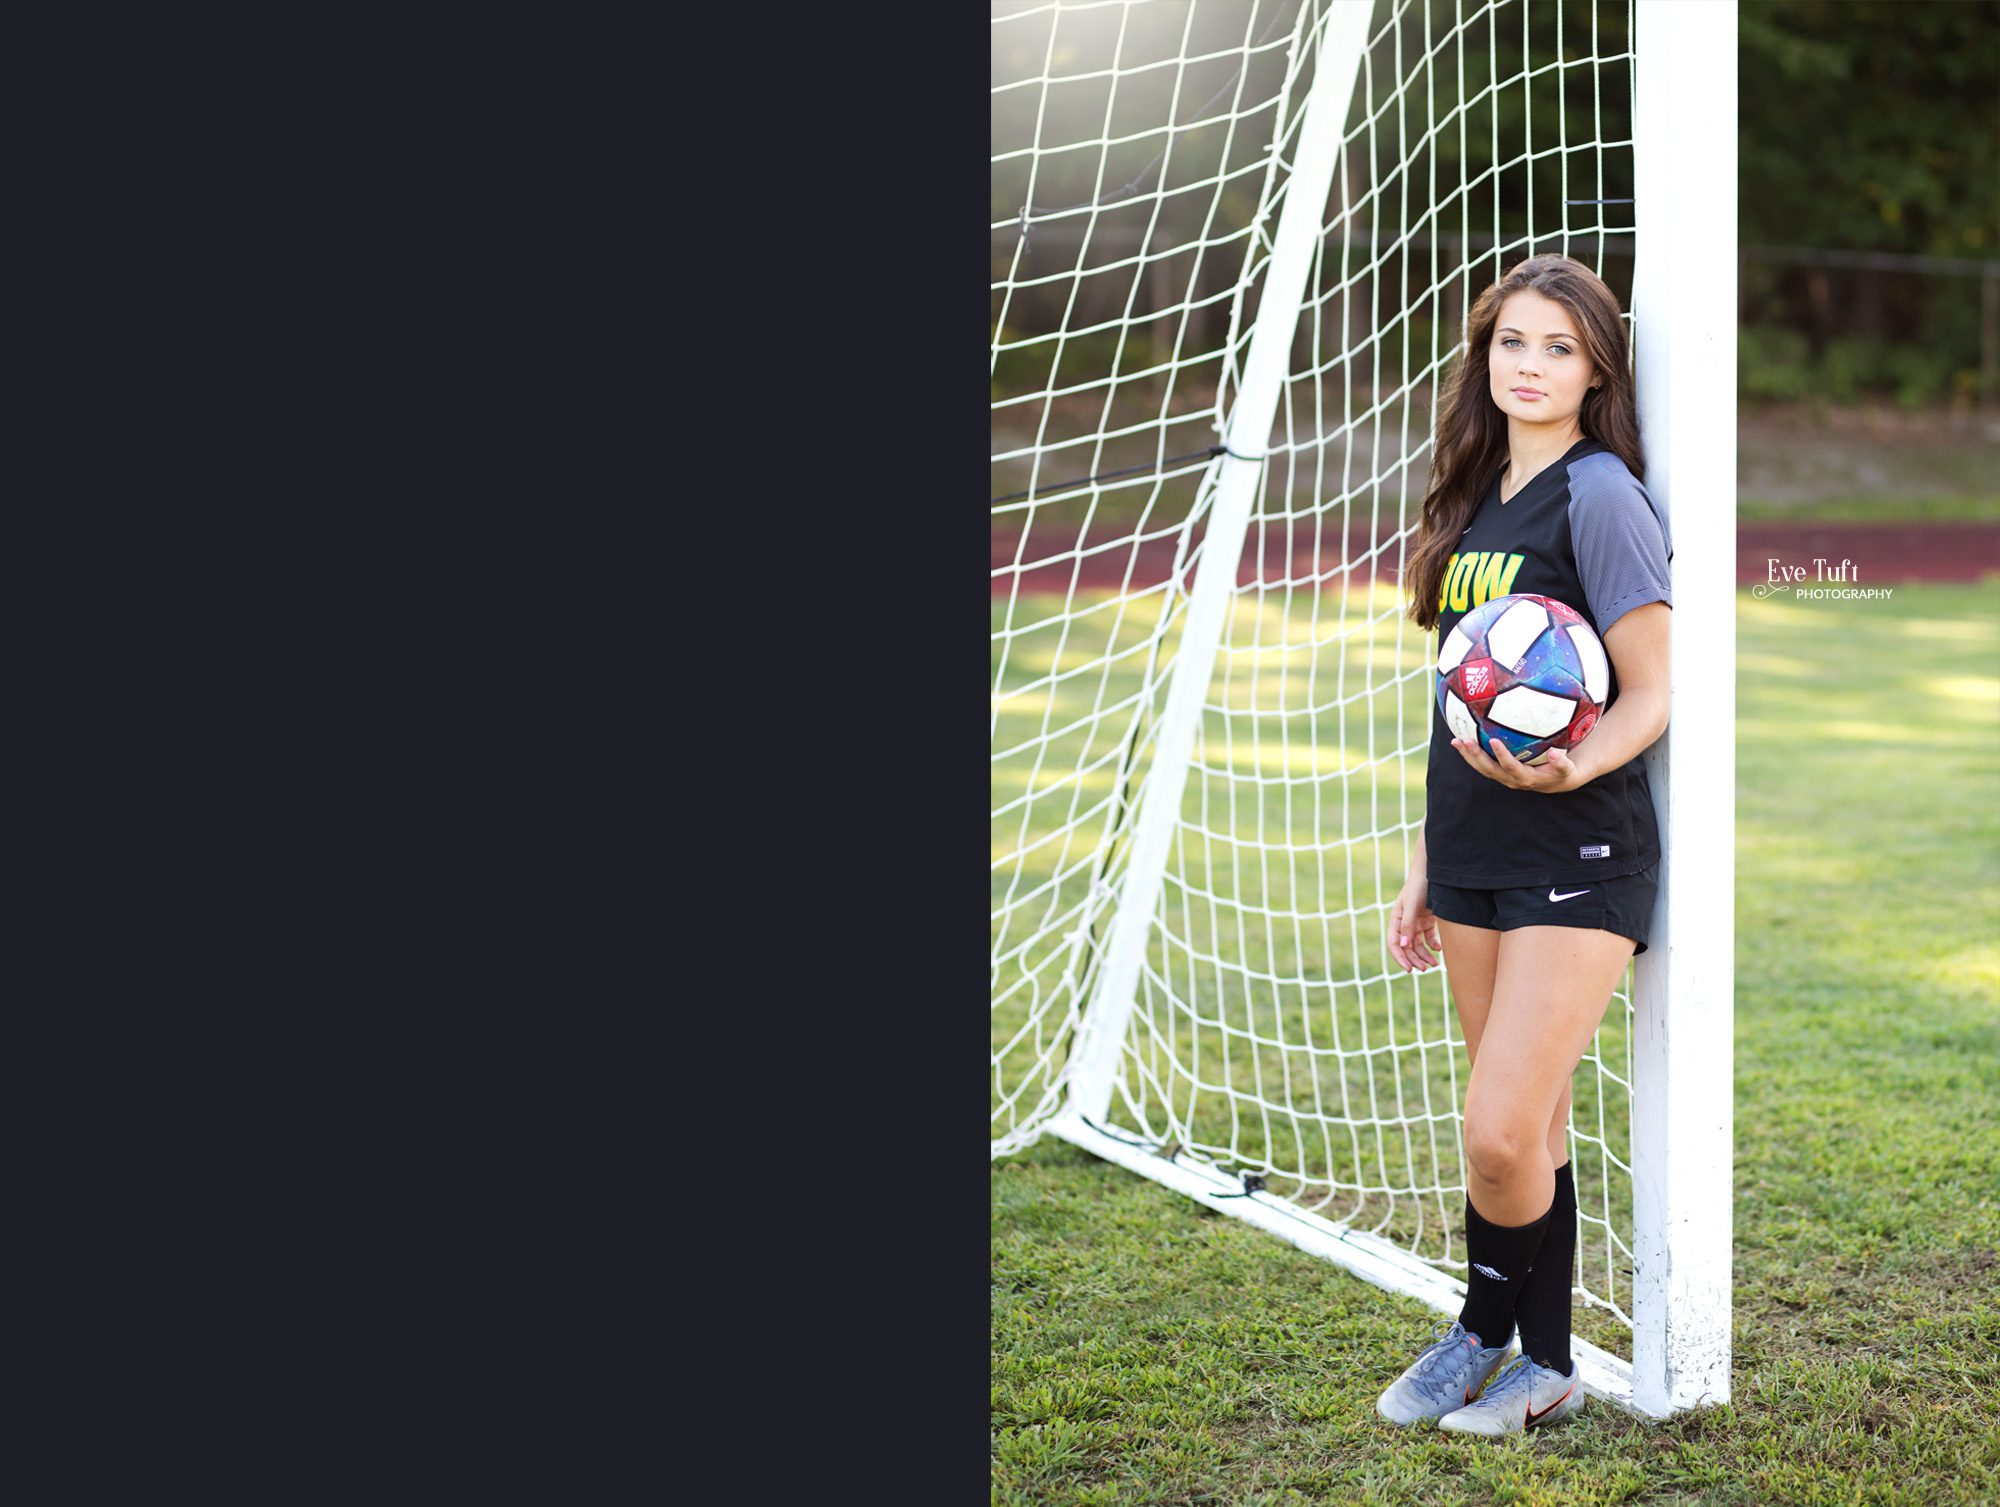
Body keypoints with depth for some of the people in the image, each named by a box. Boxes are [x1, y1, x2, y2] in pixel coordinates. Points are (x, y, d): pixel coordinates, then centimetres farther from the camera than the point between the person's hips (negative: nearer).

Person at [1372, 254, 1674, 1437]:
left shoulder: (1600, 496, -9)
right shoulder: (1476, 501, 14)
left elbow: (1652, 694, -11)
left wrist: (1569, 767, -31)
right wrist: (1426, 869, 19)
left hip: (1578, 860, -7)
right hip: (1474, 860, 7)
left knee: (1504, 1132, -10)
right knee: (1527, 1129, 11)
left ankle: (1485, 1330, 12)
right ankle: (1544, 1368, 21)